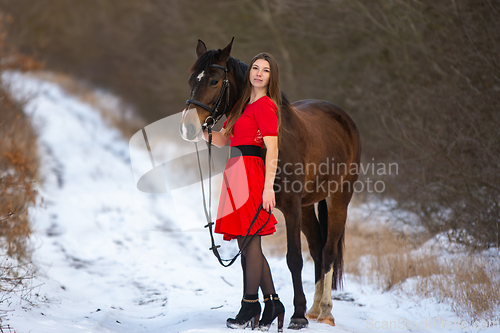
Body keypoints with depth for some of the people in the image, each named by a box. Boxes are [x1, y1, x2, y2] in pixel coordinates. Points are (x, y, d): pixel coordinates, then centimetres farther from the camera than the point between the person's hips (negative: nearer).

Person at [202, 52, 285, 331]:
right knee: (246, 243, 10)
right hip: (237, 175, 9)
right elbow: (222, 140, 23)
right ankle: (273, 305, 15)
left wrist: (268, 187, -21)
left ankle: (250, 308, 0)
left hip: (250, 174, -9)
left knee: (250, 241, -6)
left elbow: (272, 149, -14)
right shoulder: (244, 106, 21)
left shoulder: (265, 105, -6)